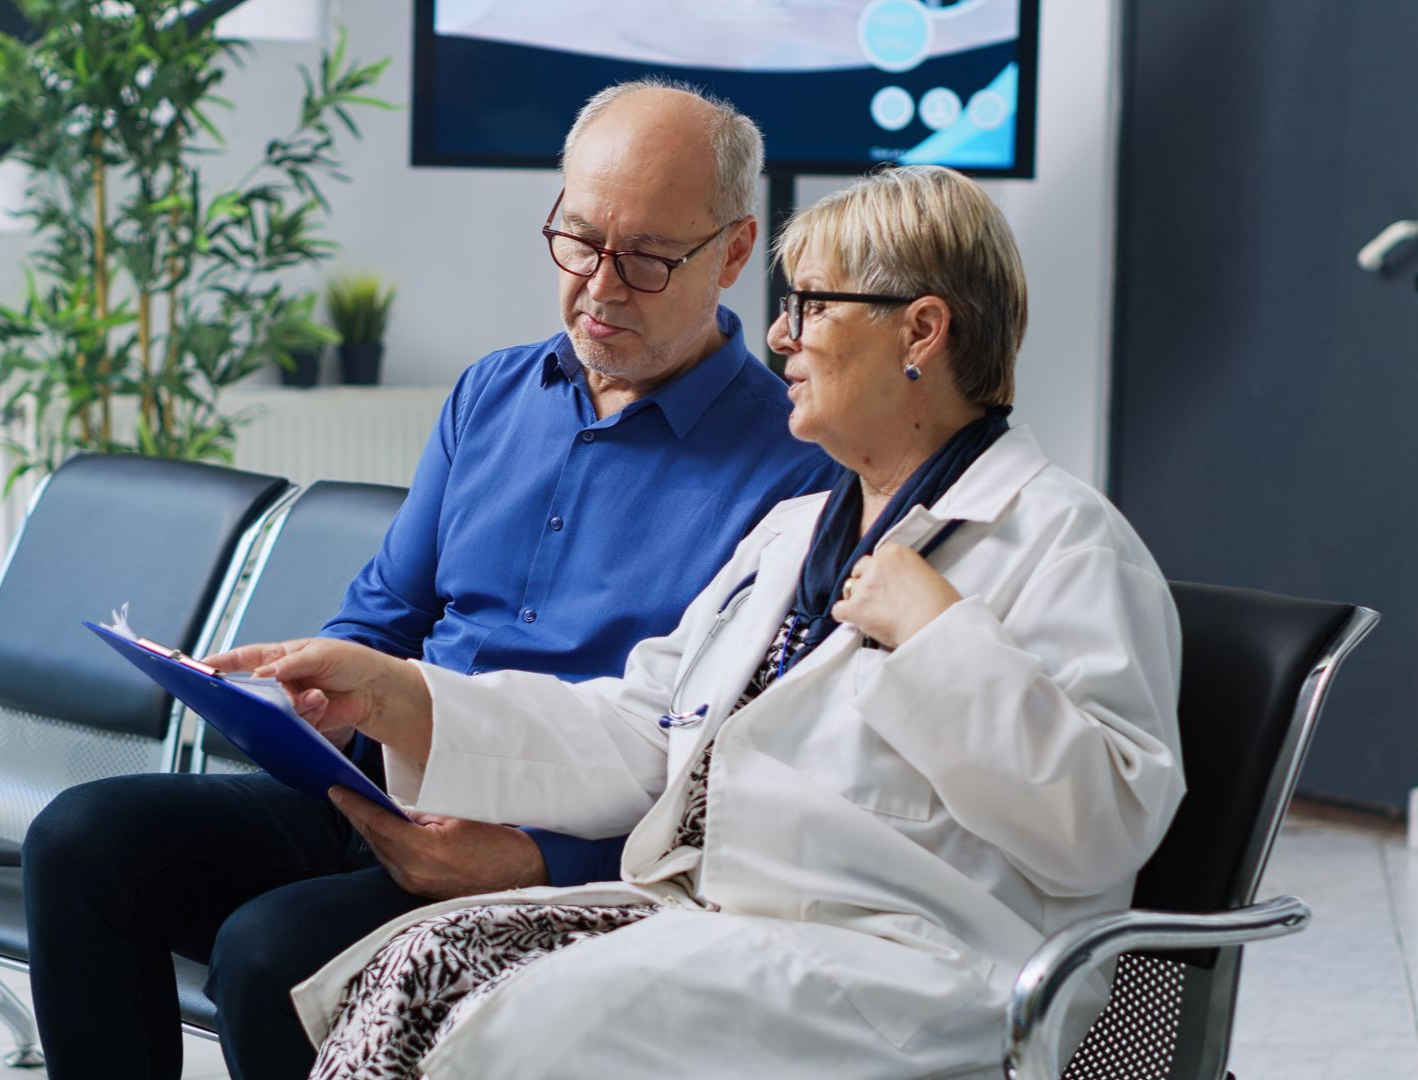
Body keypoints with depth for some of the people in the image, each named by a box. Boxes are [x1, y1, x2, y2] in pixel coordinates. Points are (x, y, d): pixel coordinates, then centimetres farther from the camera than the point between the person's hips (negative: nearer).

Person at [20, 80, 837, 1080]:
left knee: (272, 948, -30)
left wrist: (537, 857, -26)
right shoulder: (491, 393, 16)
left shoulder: (793, 466, -8)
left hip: (566, 859, -7)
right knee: (82, 839, -13)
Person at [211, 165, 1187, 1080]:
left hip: (888, 956, -8)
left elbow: (1105, 824, -14)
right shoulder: (793, 530, 26)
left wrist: (941, 635, -15)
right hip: (696, 914, 8)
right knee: (415, 966, -15)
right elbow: (632, 742, 19)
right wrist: (398, 698, 8)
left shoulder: (1062, 540, -2)